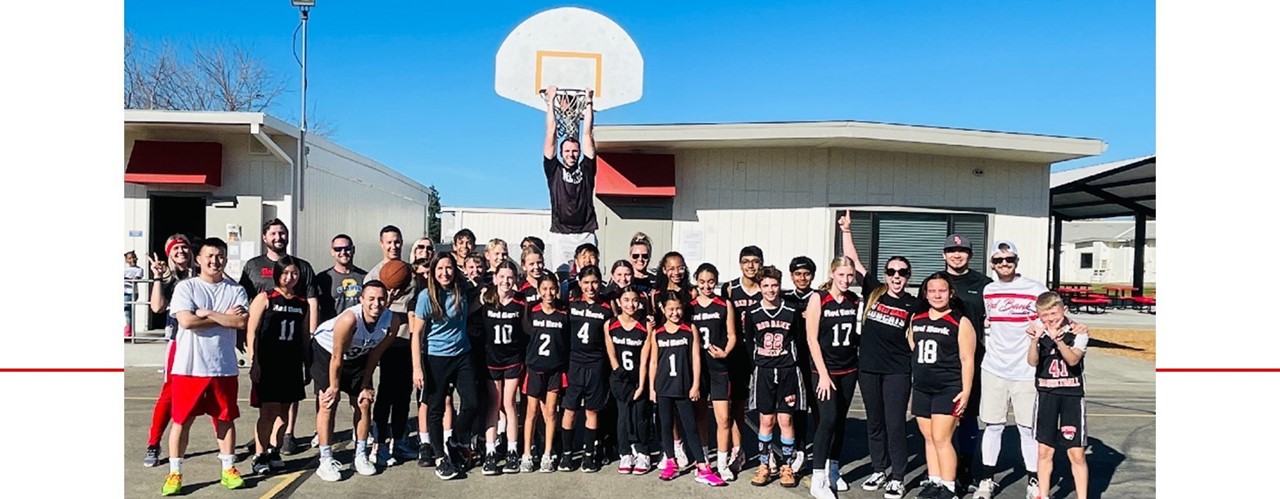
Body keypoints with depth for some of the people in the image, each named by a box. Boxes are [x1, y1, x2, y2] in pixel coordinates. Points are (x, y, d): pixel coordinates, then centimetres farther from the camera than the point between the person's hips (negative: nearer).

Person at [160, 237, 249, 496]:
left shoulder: (236, 290, 4)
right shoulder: (185, 287, -1)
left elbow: (242, 321, -10)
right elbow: (186, 321, -15)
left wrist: (207, 313, -11)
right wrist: (225, 317, -9)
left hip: (224, 367, 2)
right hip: (189, 366, -2)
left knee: (226, 418, 10)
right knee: (182, 420, 5)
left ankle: (228, 469, 21)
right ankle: (174, 473, 17)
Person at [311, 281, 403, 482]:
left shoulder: (392, 321, -25)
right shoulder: (350, 319, -39)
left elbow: (375, 354, -9)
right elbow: (337, 357, -26)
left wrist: (366, 386, -2)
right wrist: (334, 388, -16)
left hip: (357, 356, 5)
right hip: (325, 351, -5)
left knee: (364, 403, 3)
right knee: (328, 404, -10)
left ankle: (361, 456, 16)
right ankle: (326, 461, -2)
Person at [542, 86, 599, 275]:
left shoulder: (586, 169, 11)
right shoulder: (554, 170, 9)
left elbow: (587, 134, 12)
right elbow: (551, 134, 10)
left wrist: (588, 103, 14)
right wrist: (551, 102, 12)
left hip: (585, 236, 1)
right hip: (559, 236, -1)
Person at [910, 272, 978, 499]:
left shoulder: (960, 323, -5)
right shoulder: (916, 320, 10)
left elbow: (967, 360, -6)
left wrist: (966, 391, -11)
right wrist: (911, 385, 17)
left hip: (948, 389, -5)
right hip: (921, 388, 6)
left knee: (941, 439, -8)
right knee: (928, 438, 10)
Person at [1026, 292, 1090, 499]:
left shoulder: (1078, 331, -8)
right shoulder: (1038, 330, -3)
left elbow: (1073, 360, -22)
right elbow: (1032, 362, -14)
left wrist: (1058, 339, -37)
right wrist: (1035, 340, -31)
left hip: (1072, 395, -2)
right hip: (1046, 394, 2)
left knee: (1076, 454, -1)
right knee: (1045, 451, 10)